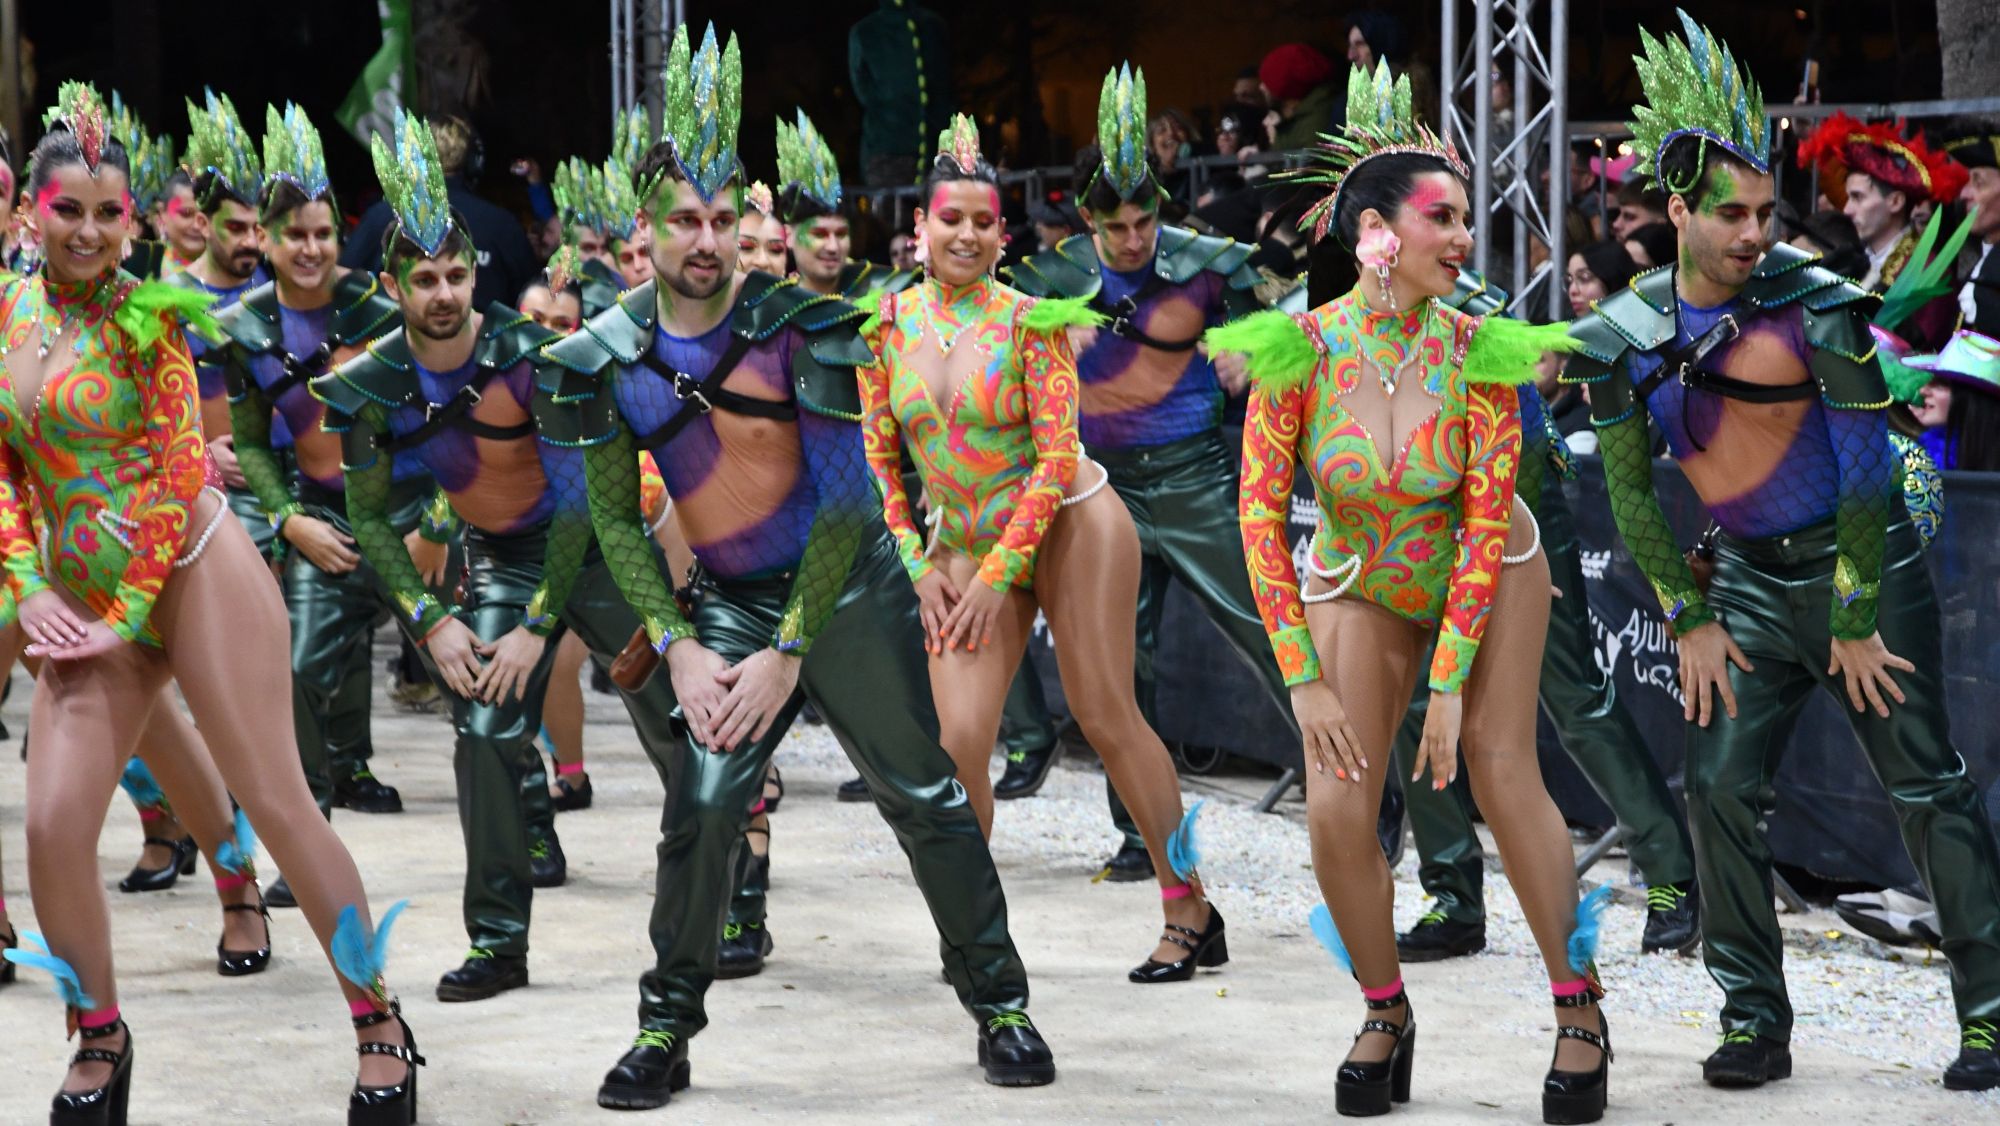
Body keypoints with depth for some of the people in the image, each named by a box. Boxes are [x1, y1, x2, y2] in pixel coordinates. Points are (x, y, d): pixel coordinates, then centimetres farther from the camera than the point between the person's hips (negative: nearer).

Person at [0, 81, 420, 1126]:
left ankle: (380, 1025, 7)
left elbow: (180, 470, -10)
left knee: (274, 799, -4)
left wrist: (130, 610, -12)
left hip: (193, 569, -5)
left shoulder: (142, 317, -7)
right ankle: (99, 1040, 16)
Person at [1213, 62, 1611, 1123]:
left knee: (1502, 769, -11)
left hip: (1486, 578, -1)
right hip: (1357, 587, 1)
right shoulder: (1296, 351, -24)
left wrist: (1451, 681, -20)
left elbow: (1486, 520, -19)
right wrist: (1304, 679, -18)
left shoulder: (1477, 350, -23)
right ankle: (1385, 1014, 13)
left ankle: (1579, 1008, 4)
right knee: (1336, 810, -9)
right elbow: (1260, 516, -17)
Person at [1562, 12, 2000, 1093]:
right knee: (1719, 788, -2)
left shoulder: (1814, 306, -16)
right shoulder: (1628, 336, -5)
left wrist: (1858, 624, -13)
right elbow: (1631, 490, 5)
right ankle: (1753, 1020, 8)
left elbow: (1864, 464, -14)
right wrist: (1690, 620, 1)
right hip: (1749, 579, 4)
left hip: (1863, 562, -4)